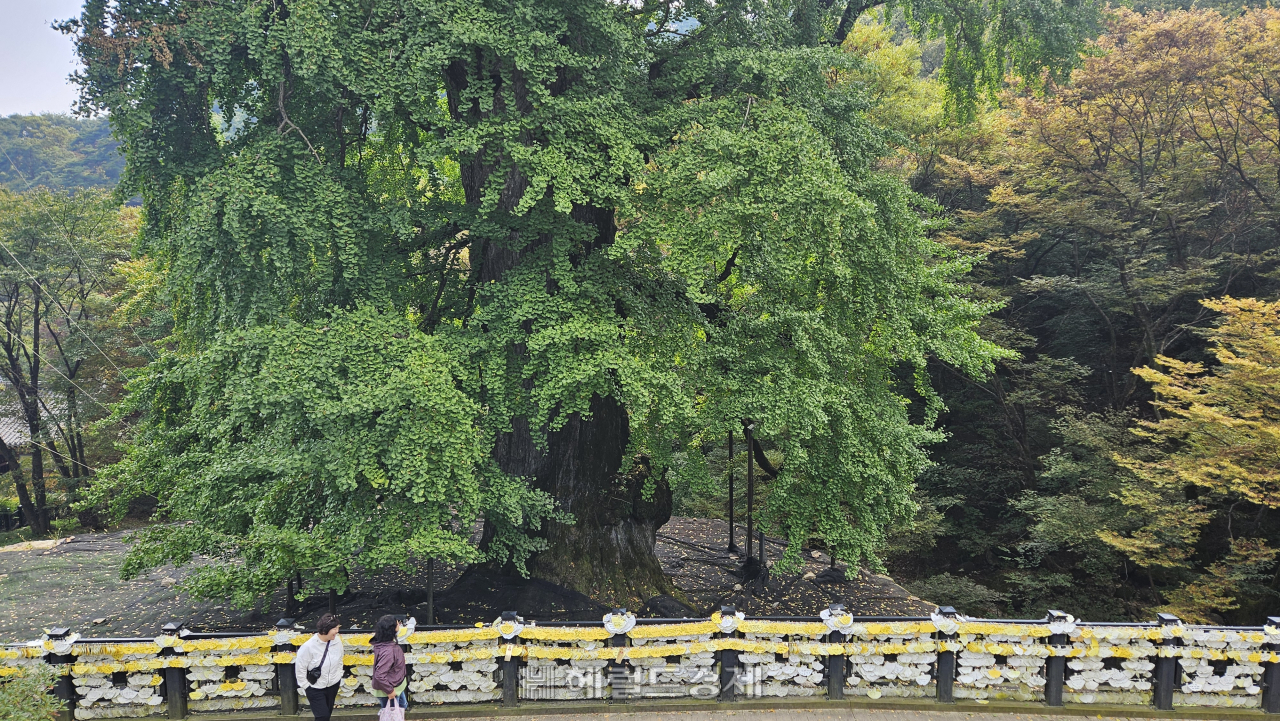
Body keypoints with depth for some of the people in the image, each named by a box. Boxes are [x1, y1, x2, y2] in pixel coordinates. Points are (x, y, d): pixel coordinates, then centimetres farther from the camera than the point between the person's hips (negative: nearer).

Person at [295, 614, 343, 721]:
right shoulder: (308, 646, -25)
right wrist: (306, 686, -9)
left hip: (333, 686, 5)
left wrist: (338, 677, 9)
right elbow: (300, 669, -14)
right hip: (315, 689, -5)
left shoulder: (337, 641, -11)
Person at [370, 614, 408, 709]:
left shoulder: (390, 644, -6)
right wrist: (389, 691, -26)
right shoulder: (387, 651, -36)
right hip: (387, 692, -9)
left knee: (403, 705, 29)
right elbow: (379, 676, -36)